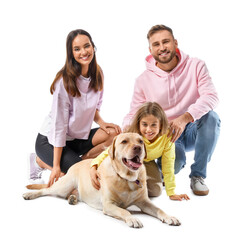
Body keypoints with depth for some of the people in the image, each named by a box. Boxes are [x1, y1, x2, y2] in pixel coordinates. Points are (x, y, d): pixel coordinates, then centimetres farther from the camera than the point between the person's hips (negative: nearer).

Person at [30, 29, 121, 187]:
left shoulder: (97, 74, -2)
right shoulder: (64, 81, -22)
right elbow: (59, 124, -21)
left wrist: (101, 122, -12)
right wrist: (56, 166, -20)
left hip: (79, 137, 6)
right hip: (50, 141, -6)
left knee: (115, 134, -17)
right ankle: (41, 162, 3)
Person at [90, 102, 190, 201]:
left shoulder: (167, 138, -34)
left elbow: (168, 168, -24)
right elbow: (109, 151, -36)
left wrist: (171, 193, -20)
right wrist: (94, 167, -53)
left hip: (148, 163, 2)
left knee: (156, 191, -13)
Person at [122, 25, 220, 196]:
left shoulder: (196, 66, -6)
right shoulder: (143, 80, -2)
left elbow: (211, 96, -20)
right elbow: (134, 114, 2)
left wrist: (185, 118, -38)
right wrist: (126, 131, -23)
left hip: (193, 131, 1)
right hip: (165, 135, -1)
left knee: (211, 117, -32)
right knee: (172, 165, -32)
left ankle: (198, 175, -14)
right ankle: (179, 161, 11)